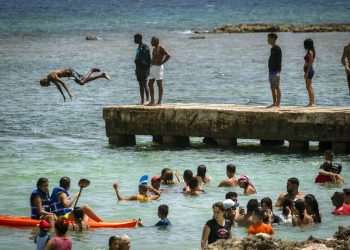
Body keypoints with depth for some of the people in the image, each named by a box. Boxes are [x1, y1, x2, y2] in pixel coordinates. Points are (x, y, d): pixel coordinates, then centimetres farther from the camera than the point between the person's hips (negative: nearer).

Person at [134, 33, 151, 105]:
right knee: (141, 85, 8)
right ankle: (142, 100, 10)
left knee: (144, 84, -11)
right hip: (139, 68, 9)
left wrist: (147, 69, -19)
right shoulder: (138, 48, 16)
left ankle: (147, 99, -10)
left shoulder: (145, 47, -11)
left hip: (144, 68, -9)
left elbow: (149, 59, -14)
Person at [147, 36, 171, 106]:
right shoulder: (154, 48, 16)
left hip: (158, 67, -10)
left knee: (159, 84, -4)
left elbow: (168, 55, -23)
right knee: (150, 84, 8)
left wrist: (162, 62, -18)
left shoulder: (160, 47, -12)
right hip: (152, 67, 10)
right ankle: (152, 101, 12)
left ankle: (159, 102, -2)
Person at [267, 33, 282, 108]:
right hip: (271, 71, 9)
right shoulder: (272, 49, 16)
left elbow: (279, 61, -18)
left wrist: (278, 72, -23)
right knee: (272, 87, 10)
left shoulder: (277, 49, -12)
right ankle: (274, 103, 14)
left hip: (275, 71, -9)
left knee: (276, 87, -6)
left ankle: (278, 103, -5)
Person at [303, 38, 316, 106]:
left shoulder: (310, 52, -14)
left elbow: (310, 63, -19)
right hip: (310, 70, 10)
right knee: (310, 87, 12)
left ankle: (311, 103, -7)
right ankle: (312, 102, 15)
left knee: (309, 87, -8)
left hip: (309, 70, -10)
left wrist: (306, 72, -22)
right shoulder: (310, 52, 14)